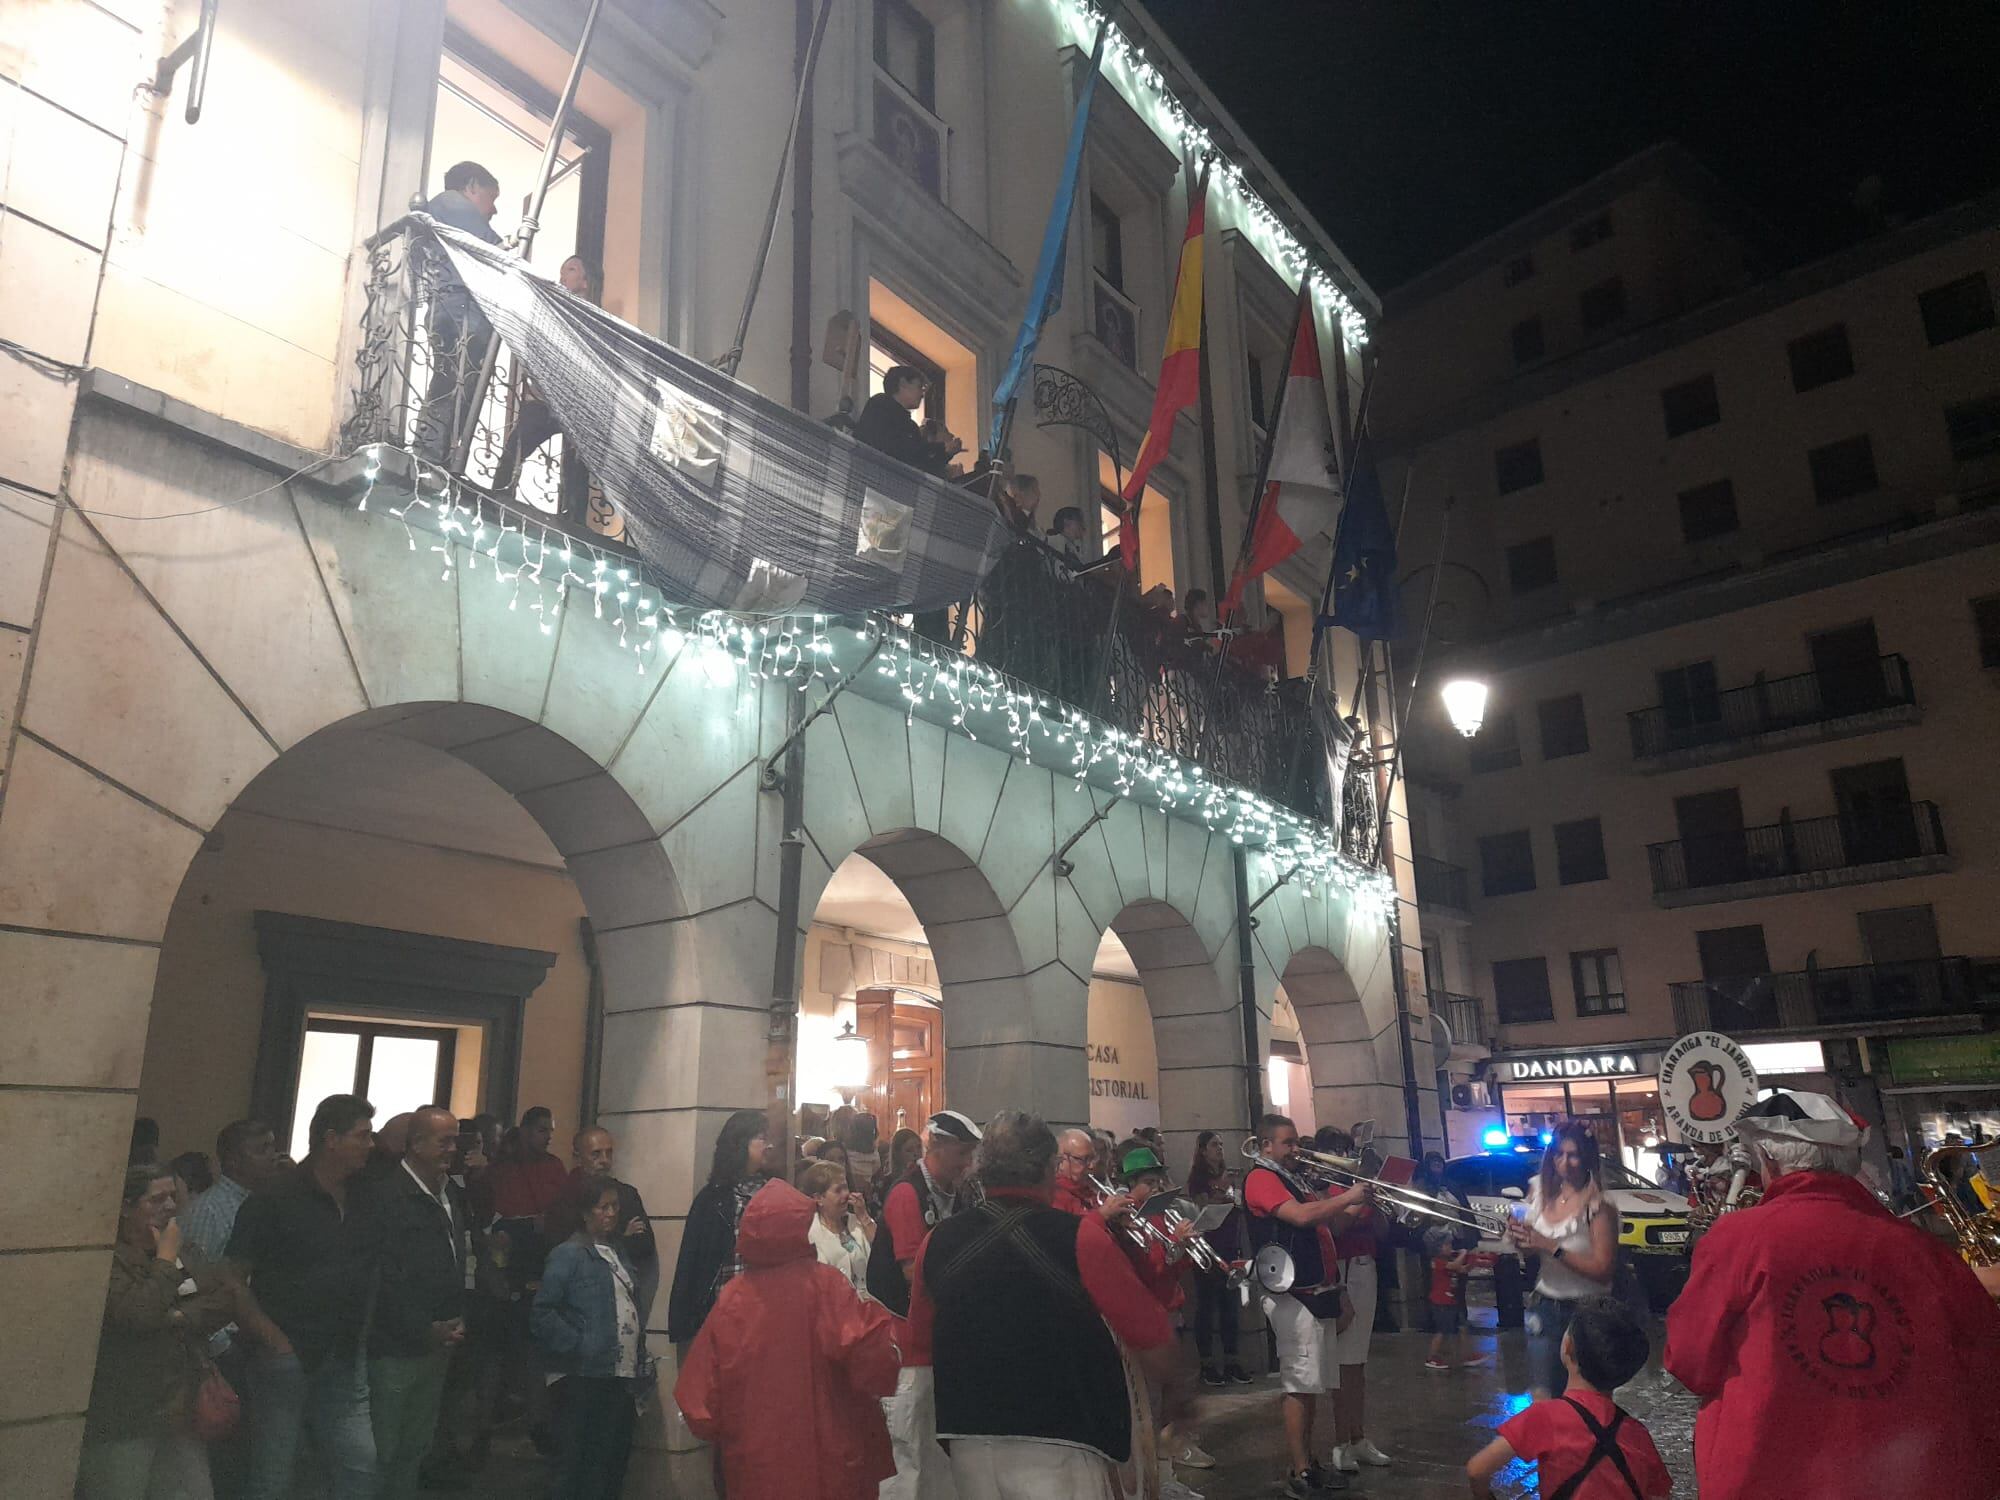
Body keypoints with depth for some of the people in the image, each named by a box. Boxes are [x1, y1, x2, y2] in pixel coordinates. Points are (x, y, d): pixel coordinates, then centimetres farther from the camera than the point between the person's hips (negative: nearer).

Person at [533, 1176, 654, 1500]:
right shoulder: (568, 1254, -10)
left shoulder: (619, 1251, 12)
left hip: (624, 1374, 7)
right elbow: (543, 1313, -14)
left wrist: (640, 1357, 8)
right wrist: (578, 1346, -16)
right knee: (581, 1458, 3)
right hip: (588, 1377, -7)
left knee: (616, 1455, 13)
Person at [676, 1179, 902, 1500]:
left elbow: (700, 1392, -3)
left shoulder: (731, 1297, -6)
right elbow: (871, 1361, -25)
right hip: (827, 1464, -2)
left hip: (755, 1466, 3)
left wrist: (726, 1435, 14)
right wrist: (878, 1318, -7)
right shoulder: (824, 1285, -13)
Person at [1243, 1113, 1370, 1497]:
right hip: (1293, 1296, -9)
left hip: (1320, 1293, 9)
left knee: (1312, 1385, 14)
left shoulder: (1294, 1178, 19)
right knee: (1300, 1386, -7)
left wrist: (1359, 1205, 5)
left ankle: (1310, 1462, 22)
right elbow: (1301, 1216, -25)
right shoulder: (1260, 1178, -11)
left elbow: (1327, 1224, 21)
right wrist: (1347, 1197, -17)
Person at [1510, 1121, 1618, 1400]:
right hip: (1544, 1306, 4)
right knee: (1542, 1396, 0)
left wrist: (1551, 1246, -24)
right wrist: (1519, 1237, -6)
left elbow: (1602, 1270, -20)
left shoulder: (1598, 1204, -15)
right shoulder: (1540, 1191, 3)